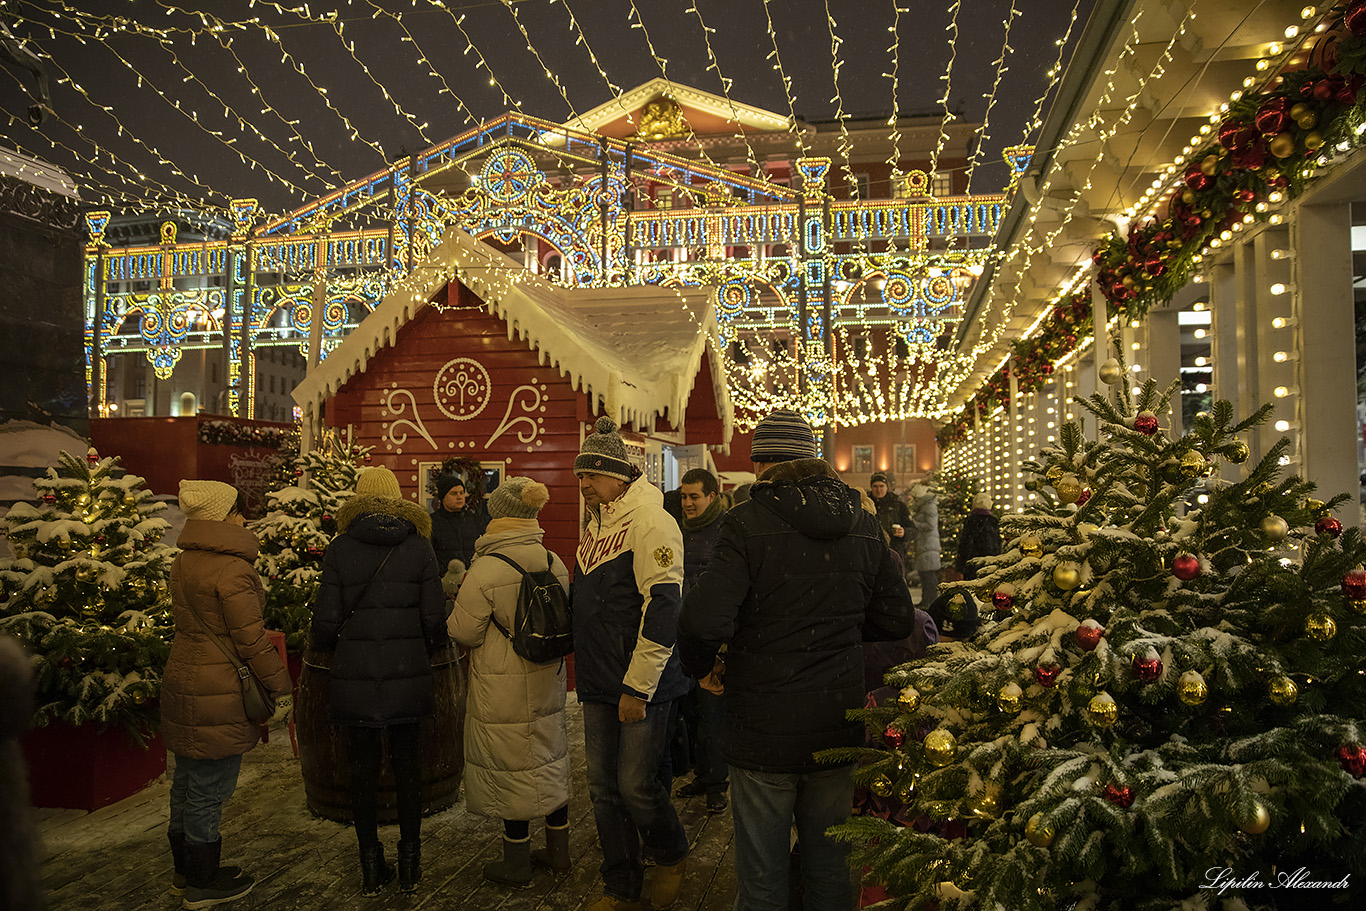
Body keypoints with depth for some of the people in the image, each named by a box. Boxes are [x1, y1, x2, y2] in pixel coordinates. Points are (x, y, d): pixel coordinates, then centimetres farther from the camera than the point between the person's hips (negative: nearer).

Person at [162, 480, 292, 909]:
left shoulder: (183, 563, 8)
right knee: (209, 788, 3)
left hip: (184, 681, 9)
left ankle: (185, 871, 35)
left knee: (187, 781, 20)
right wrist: (282, 688, -10)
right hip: (218, 696, -9)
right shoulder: (232, 569, -20)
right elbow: (251, 641, -19)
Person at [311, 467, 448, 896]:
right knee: (406, 765, 12)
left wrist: (318, 643, 17)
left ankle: (372, 868, 20)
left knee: (362, 770, 11)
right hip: (408, 674, 1)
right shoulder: (418, 546, -2)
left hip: (355, 677, 0)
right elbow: (435, 618, -4)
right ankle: (410, 866, 21)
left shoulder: (340, 549, -3)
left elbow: (326, 622, -5)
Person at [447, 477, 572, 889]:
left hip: (503, 690, -5)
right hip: (547, 683, 6)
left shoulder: (486, 570, -19)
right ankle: (559, 851, 31)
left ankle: (517, 863, 22)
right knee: (549, 763, 18)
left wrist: (456, 599, 6)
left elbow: (464, 632, -13)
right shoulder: (555, 563, -2)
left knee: (511, 770, 8)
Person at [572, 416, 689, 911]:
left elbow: (663, 609, -20)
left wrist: (638, 687, -19)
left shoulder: (650, 522, -15)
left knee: (636, 785, 0)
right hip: (599, 685, 8)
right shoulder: (595, 526, 12)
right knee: (604, 790, 12)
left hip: (642, 687, -8)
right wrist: (592, 675, 19)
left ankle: (672, 856, 29)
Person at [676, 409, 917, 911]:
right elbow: (898, 620, 8)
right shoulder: (864, 526, 2)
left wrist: (703, 667, -3)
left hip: (764, 735, -4)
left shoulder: (747, 524, -14)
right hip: (838, 729, 5)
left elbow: (703, 621, -23)